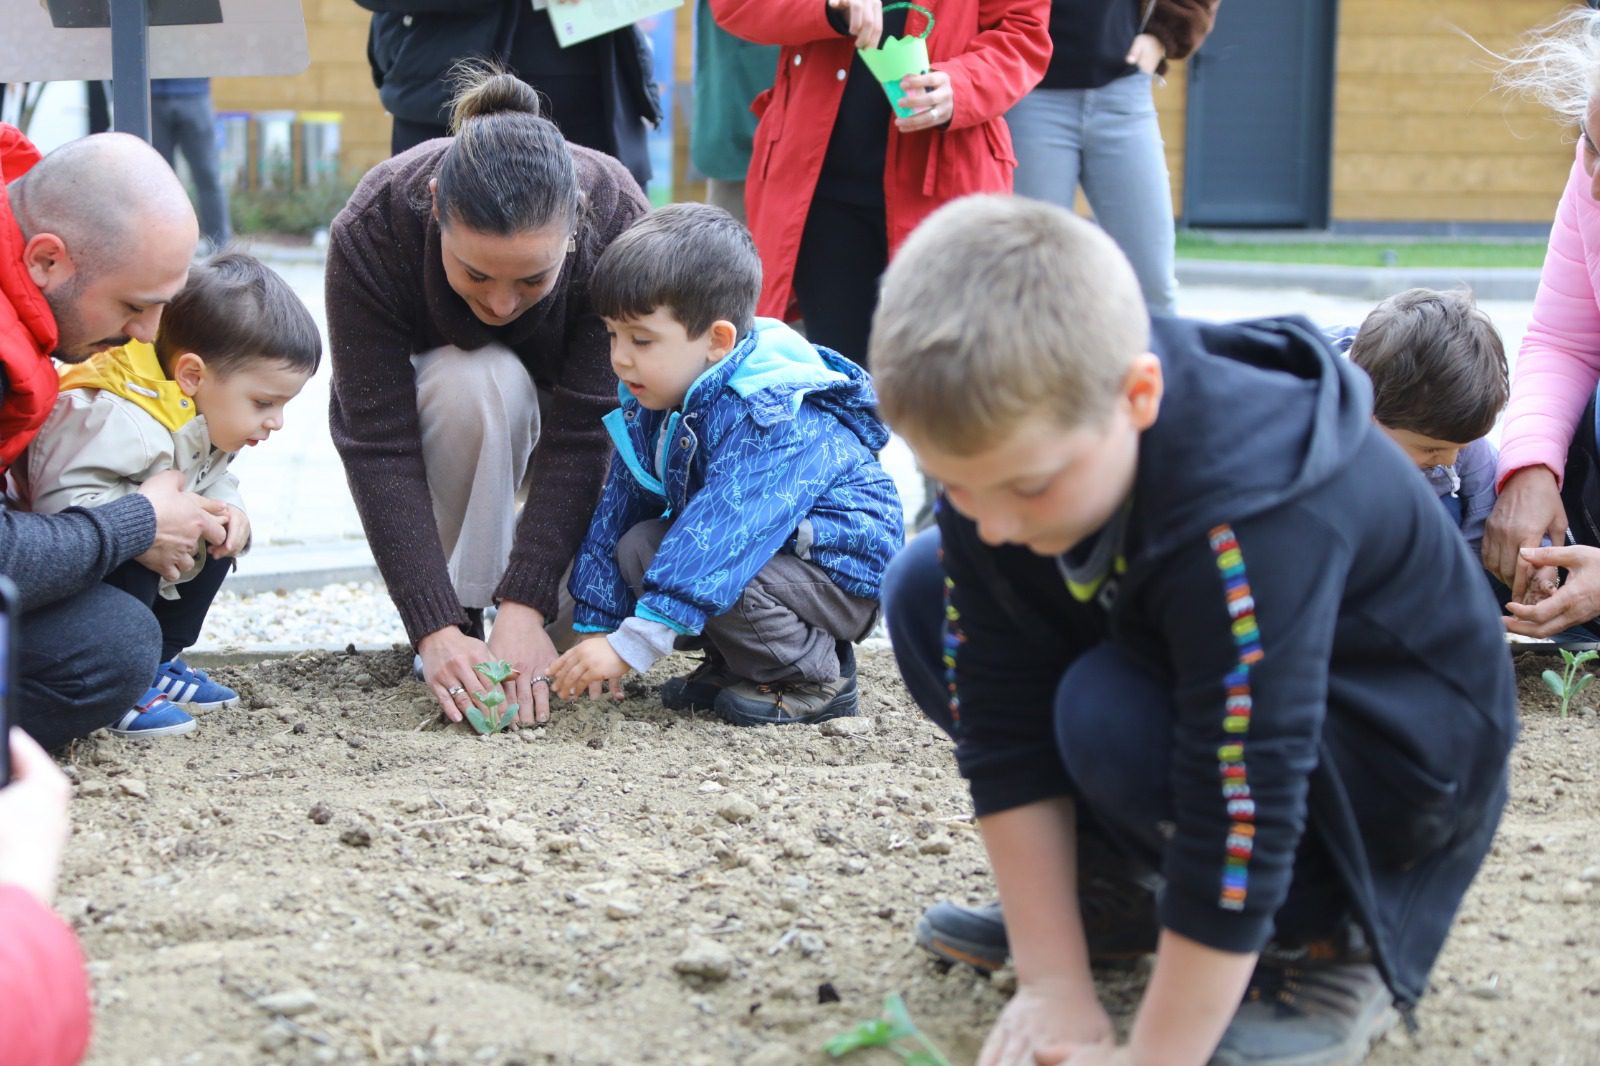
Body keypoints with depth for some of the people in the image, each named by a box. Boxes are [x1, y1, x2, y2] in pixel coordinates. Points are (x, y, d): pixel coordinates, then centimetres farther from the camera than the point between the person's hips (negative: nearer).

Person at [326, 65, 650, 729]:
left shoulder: (617, 218, -33)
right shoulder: (372, 229, -34)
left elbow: (582, 432, -32)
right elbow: (378, 445, -34)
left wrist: (525, 606, -39)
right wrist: (436, 630, -41)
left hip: (555, 405, 1)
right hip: (438, 400, -1)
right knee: (478, 381, -38)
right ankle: (465, 608, -19)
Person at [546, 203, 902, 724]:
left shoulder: (772, 419, -31)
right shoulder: (650, 402, -3)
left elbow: (723, 531, -39)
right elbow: (618, 510, 2)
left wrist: (631, 644, -43)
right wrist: (594, 629, -1)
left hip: (842, 576, -9)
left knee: (701, 571, -30)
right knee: (638, 545, -10)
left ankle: (812, 679, -7)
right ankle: (735, 663, 5)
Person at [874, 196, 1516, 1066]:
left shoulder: (1241, 521, -40)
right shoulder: (1000, 451, -19)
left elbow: (1240, 822, -38)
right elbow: (1004, 729, -15)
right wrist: (1054, 983, -16)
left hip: (1399, 746, -7)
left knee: (1110, 718, -32)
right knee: (925, 590, -5)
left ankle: (1327, 943, -8)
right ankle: (1108, 875, 6)